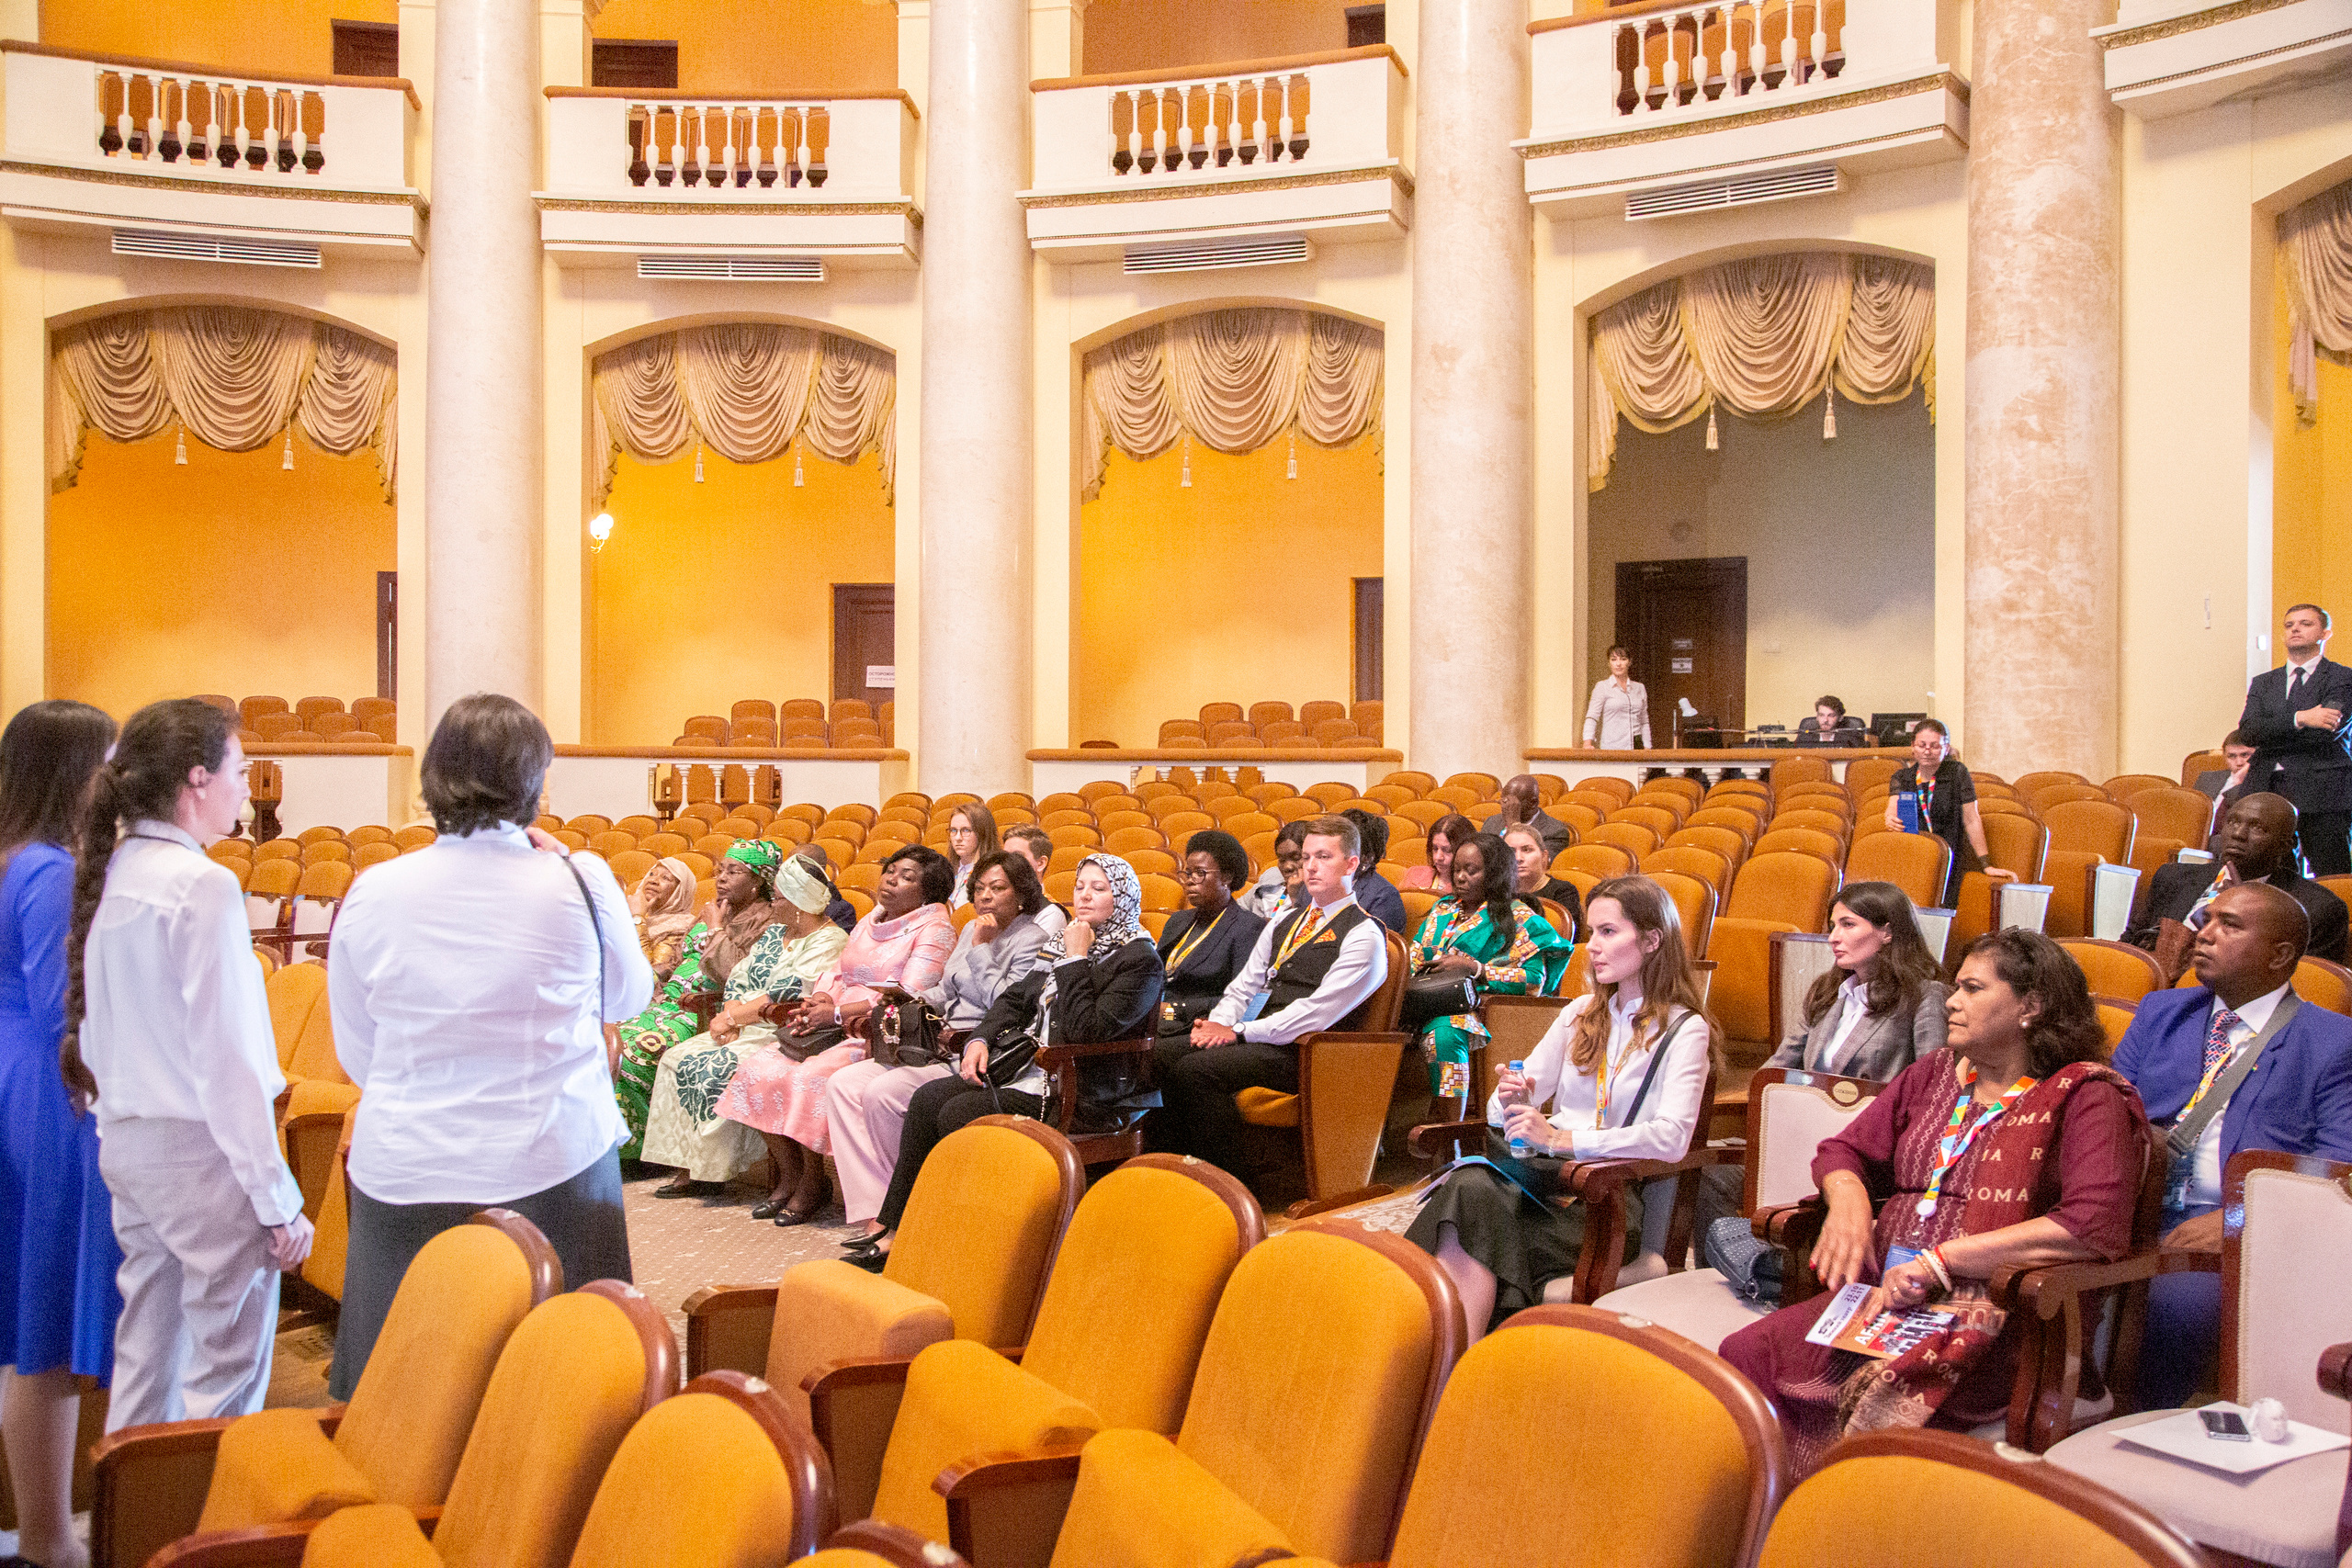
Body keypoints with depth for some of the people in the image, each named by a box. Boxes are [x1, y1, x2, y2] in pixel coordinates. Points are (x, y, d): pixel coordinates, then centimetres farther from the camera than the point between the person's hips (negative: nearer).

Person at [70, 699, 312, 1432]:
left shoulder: (109, 874, 6)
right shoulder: (202, 886, -17)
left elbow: (94, 1030, 13)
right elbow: (226, 1055, -19)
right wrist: (277, 1199, -16)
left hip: (124, 1143, 9)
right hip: (200, 1149, -9)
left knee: (145, 1355, 18)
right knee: (227, 1370, 1)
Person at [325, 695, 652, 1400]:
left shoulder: (372, 893, -4)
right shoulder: (580, 882, -9)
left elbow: (356, 1055, 6)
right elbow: (628, 994, 10)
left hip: (405, 1177, 2)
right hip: (552, 1171, -1)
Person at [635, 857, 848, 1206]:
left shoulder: (829, 941, -10)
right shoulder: (774, 932, 17)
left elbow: (787, 994, -18)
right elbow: (739, 978, 13)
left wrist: (733, 1016, -13)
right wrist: (728, 1017, -7)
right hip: (747, 1029, 9)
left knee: (718, 1069, -27)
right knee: (678, 1061, -7)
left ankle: (713, 1171, -16)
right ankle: (690, 1169, -6)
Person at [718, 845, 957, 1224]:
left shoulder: (935, 929, -5)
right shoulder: (869, 922, 21)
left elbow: (910, 997, -15)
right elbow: (835, 972, 22)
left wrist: (837, 1013, -14)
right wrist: (818, 1000, -3)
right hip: (837, 1029, 8)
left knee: (811, 1077, -30)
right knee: (759, 1070, -11)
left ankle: (812, 1184, -11)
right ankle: (789, 1177, -2)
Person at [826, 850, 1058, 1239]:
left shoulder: (1033, 939, -6)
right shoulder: (971, 930, 19)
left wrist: (982, 949, -13)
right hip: (941, 1044, 9)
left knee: (883, 1093, -26)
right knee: (844, 1085, -8)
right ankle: (872, 1211, -14)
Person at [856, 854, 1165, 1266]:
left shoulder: (1139, 959, -10)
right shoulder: (1061, 942, 16)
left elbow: (1085, 1031, -20)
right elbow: (1015, 998, 21)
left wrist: (1075, 961, -15)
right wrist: (980, 1039, 3)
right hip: (1026, 1063, 8)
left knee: (958, 1114, -20)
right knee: (927, 1099, -8)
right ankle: (893, 1231, -6)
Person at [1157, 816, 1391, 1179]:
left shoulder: (1364, 935, -4)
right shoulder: (1283, 924, 22)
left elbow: (1317, 1012, -13)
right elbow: (1244, 986, 19)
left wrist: (1239, 1033, -14)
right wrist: (1218, 1024, -3)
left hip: (1303, 1054, -7)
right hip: (1256, 1042, 7)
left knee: (1194, 1070, -27)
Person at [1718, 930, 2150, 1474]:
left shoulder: (2086, 1097, -1)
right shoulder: (1936, 1072, 20)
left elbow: (2096, 1226, -17)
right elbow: (1843, 1149, 24)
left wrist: (1941, 1259, -18)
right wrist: (1849, 1200, -3)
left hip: (1984, 1316, -6)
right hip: (1883, 1292, 6)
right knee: (1744, 1353, -20)